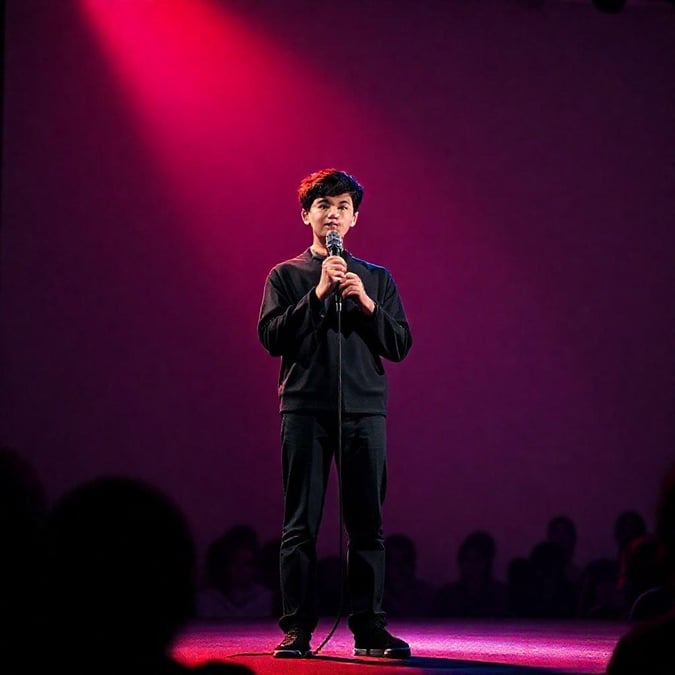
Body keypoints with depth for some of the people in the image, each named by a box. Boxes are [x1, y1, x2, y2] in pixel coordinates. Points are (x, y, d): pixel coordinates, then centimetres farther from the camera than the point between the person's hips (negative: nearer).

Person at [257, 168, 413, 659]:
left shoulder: (377, 279, 15)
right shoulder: (286, 276, 11)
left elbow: (400, 346, 9)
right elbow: (272, 337, -2)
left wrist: (365, 303, -6)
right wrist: (319, 292, -9)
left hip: (364, 409, 2)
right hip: (305, 407, -1)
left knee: (368, 522, -1)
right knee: (300, 525, -3)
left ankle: (369, 628, 2)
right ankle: (297, 629, -1)